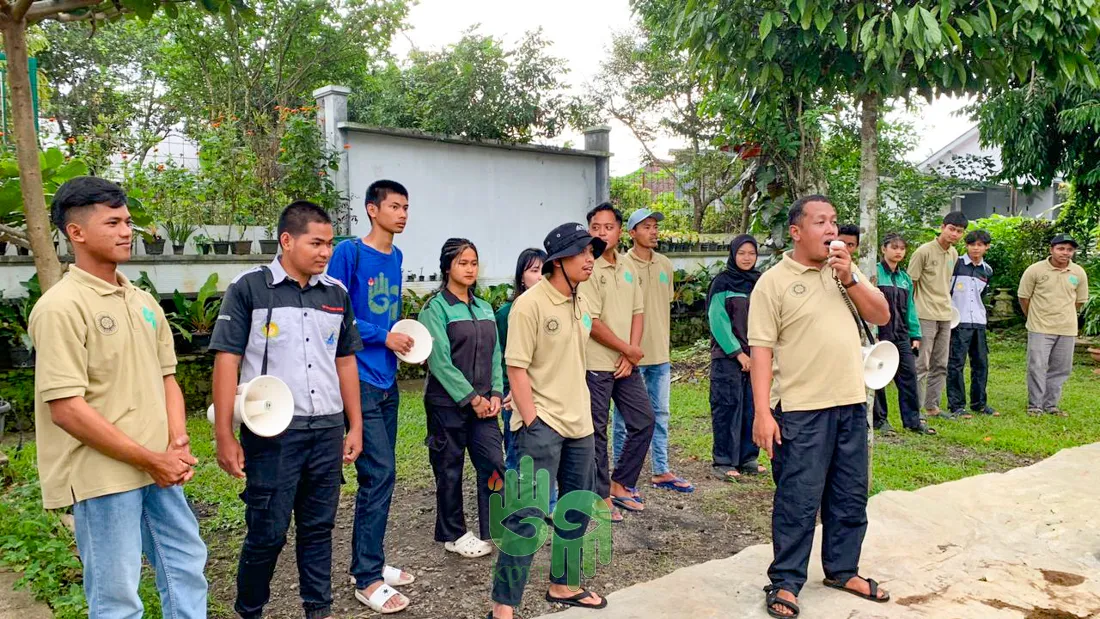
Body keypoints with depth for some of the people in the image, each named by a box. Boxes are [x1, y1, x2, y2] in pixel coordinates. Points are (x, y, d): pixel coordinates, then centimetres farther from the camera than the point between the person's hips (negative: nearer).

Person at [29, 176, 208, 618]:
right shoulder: (61, 307, -14)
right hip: (102, 476, -7)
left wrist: (178, 444, -2)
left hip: (160, 471, 7)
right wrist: (150, 459, -16)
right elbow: (66, 409, -19)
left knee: (186, 567, 17)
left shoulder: (144, 303, 10)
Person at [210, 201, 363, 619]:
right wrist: (225, 436, -9)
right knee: (267, 531, 5)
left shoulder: (336, 294, 9)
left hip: (327, 431, 4)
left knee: (318, 528, 13)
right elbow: (226, 362, -6)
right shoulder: (249, 289, -5)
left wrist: (355, 426, 13)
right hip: (271, 432, -4)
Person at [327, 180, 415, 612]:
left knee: (379, 474, 13)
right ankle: (367, 578, 4)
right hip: (361, 379, -8)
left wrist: (404, 338, 5)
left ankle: (369, 561, 26)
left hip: (388, 379, 8)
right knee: (380, 474, -8)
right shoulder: (349, 252, -10)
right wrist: (383, 337, -15)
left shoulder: (396, 257, 12)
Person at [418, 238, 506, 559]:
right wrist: (472, 398, -14)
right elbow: (440, 360, -14)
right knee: (449, 469, 6)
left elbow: (495, 355, 11)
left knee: (494, 464, 0)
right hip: (448, 401, -5)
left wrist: (496, 394, -2)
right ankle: (453, 535, 21)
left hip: (484, 402, 5)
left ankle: (494, 531, 13)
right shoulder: (436, 308, -7)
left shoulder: (485, 308, 12)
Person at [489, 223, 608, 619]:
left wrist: (583, 413, 17)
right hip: (541, 423, -8)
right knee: (528, 515, -7)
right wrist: (532, 423, -18)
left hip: (579, 423, 8)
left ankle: (562, 585, 33)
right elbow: (516, 368, -16)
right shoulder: (529, 304, -14)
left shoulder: (581, 305, 10)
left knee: (578, 510, 16)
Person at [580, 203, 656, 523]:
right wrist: (629, 350, -10)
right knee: (596, 432, 3)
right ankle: (602, 496, 17)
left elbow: (637, 312, 9)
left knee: (643, 421, 12)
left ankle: (620, 483, 27)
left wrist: (631, 355, -4)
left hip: (627, 363, 7)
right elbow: (592, 322, -17)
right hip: (596, 364, -7)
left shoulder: (628, 265, 10)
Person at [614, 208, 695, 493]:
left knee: (660, 414, 14)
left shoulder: (665, 264, 9)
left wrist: (664, 342, 16)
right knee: (626, 417, 4)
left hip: (660, 353, 7)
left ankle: (661, 472, 25)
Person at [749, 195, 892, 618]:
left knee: (850, 497, 16)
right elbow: (761, 350, -12)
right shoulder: (774, 281, -8)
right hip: (802, 410, -6)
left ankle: (842, 570, 33)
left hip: (851, 404, 6)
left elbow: (881, 316, 7)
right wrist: (762, 413, -17)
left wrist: (850, 279, -8)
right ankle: (785, 582, 15)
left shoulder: (845, 270, 10)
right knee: (798, 501, 1)